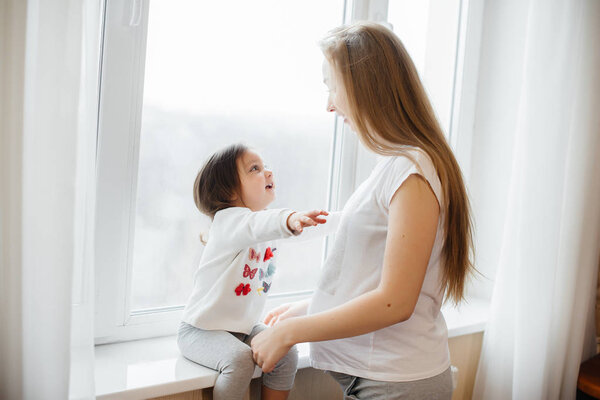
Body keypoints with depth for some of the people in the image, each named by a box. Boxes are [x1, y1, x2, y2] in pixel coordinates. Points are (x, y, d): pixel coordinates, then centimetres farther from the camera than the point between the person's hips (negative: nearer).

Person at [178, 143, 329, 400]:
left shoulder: (264, 216, 5)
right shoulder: (227, 220, -23)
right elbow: (255, 226, -46)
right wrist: (290, 220, -64)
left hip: (244, 327, 7)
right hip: (202, 329, -7)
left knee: (286, 355, -9)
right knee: (240, 360, -30)